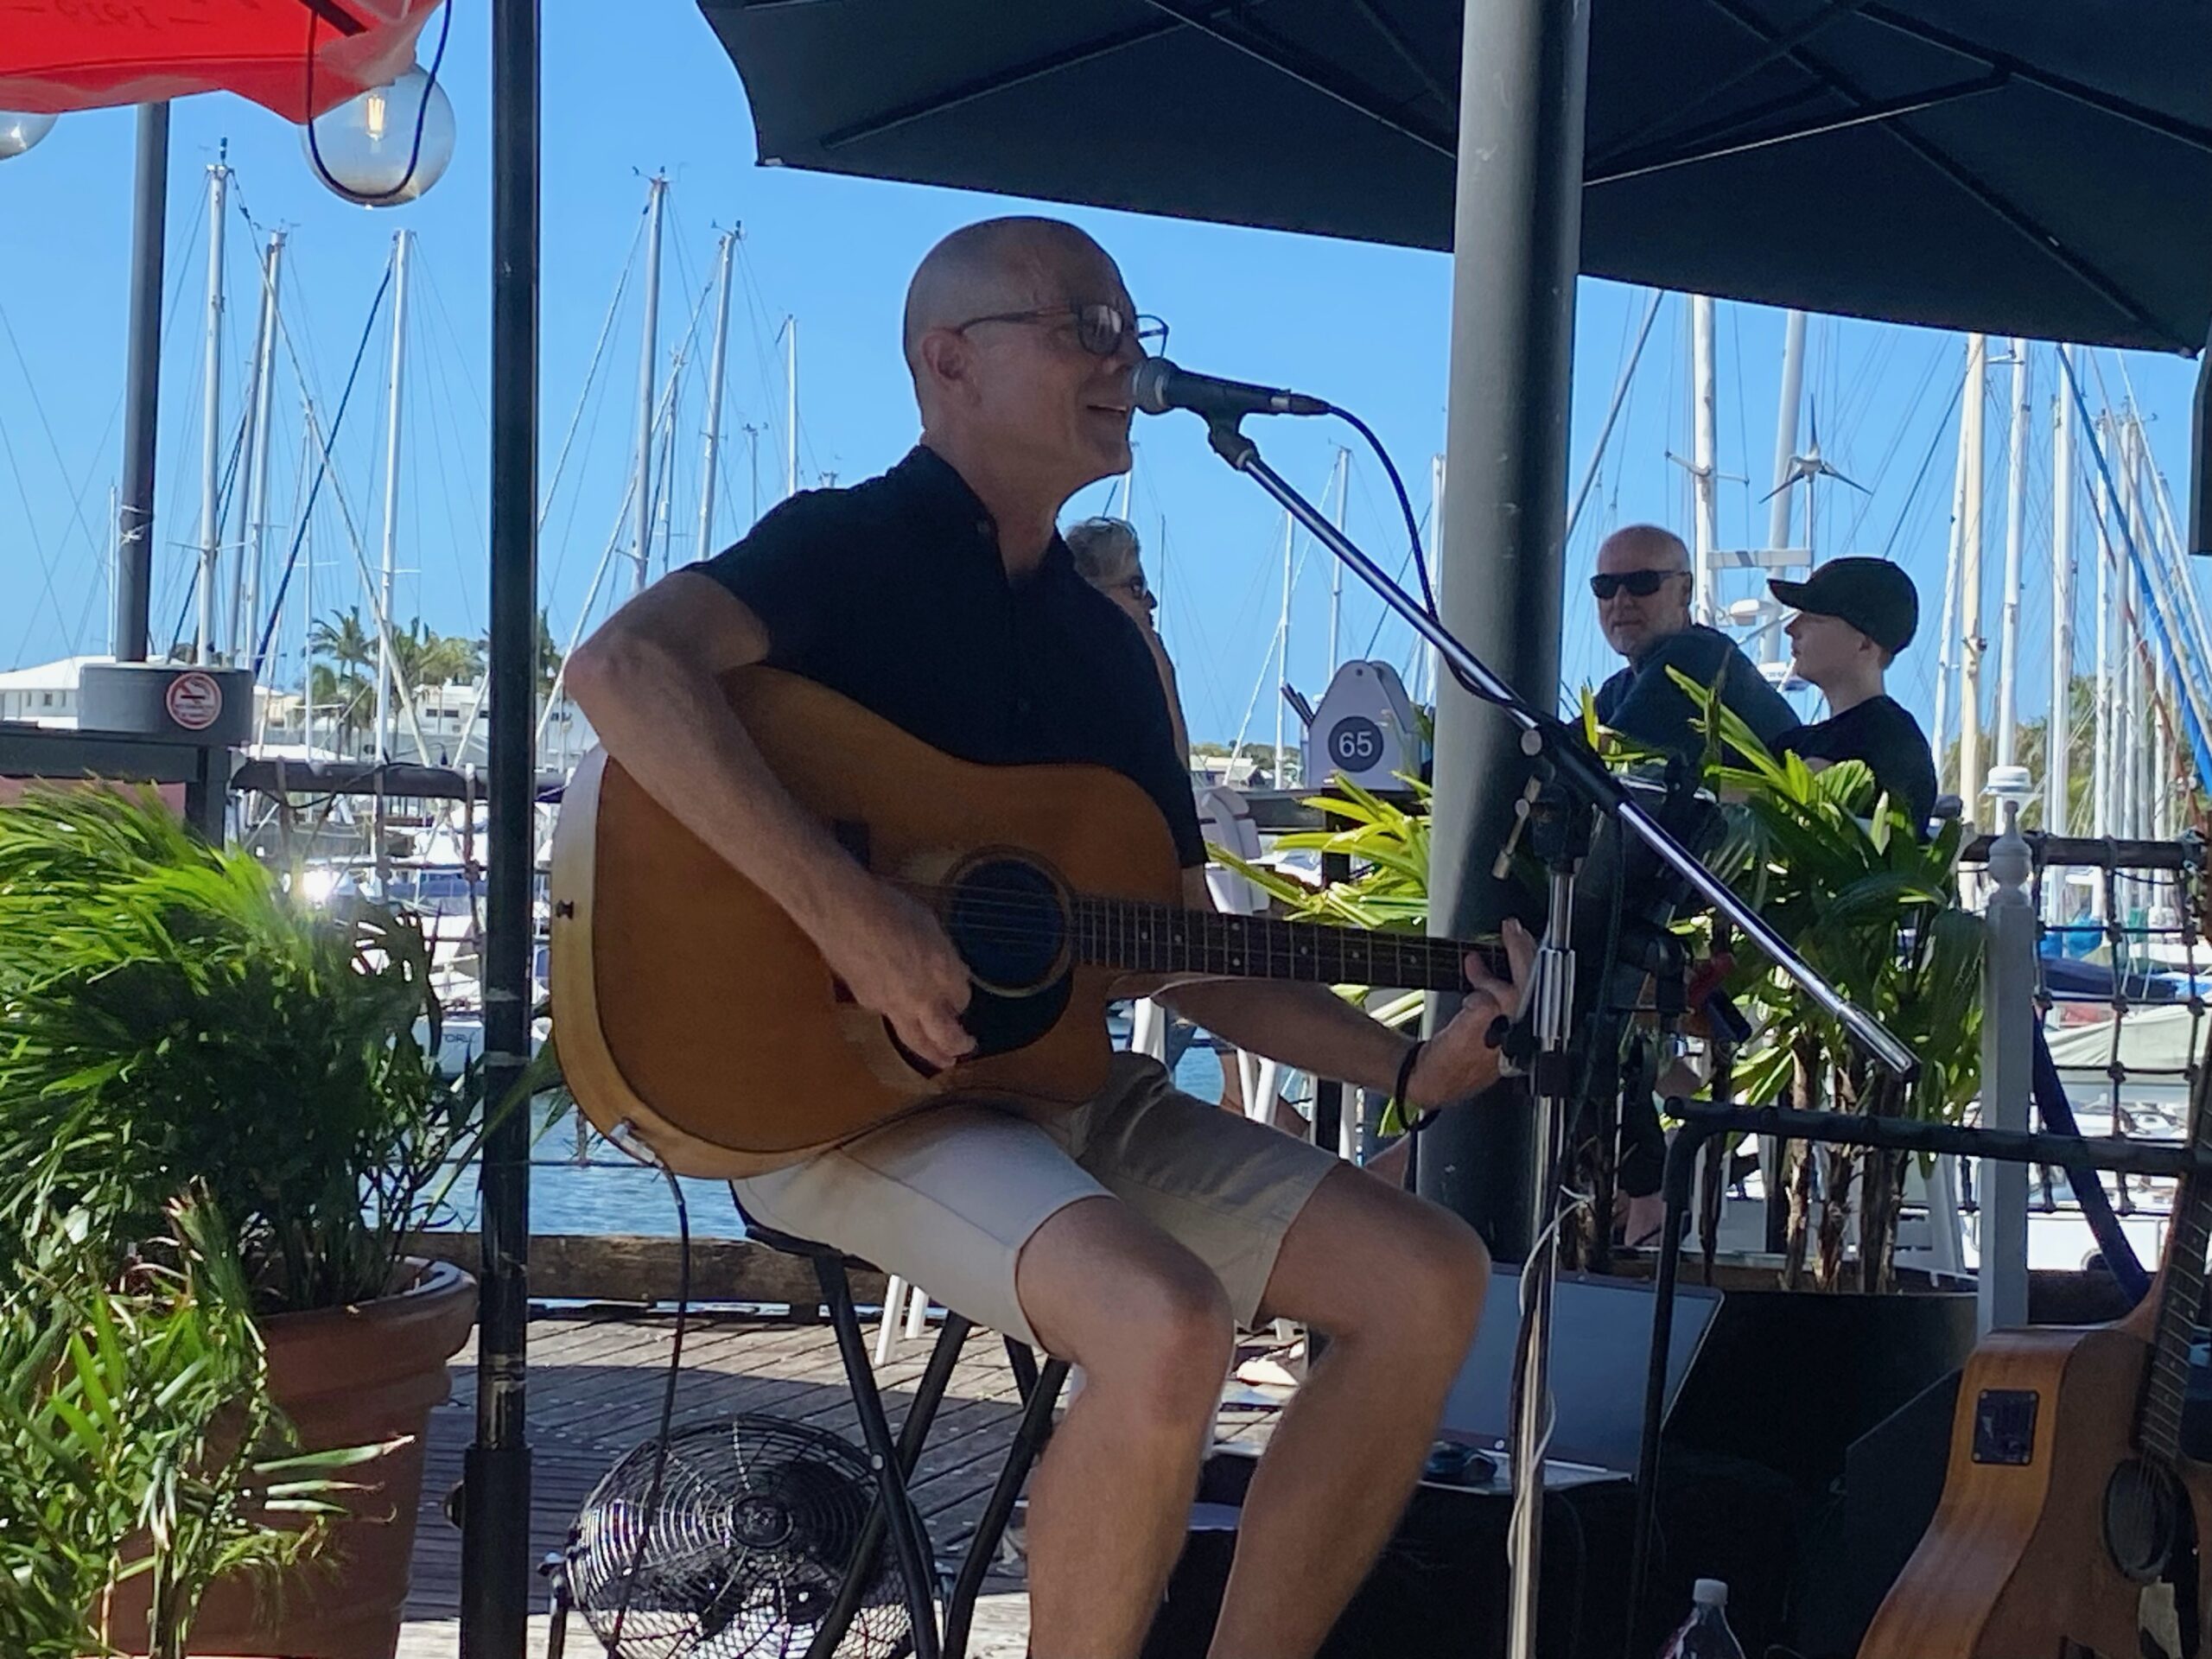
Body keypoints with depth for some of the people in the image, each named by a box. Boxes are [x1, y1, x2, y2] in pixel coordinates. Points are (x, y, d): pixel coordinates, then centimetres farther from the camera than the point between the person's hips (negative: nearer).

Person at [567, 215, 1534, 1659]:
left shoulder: (1109, 648, 17)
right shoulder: (852, 547, -6)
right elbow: (624, 666, -27)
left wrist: (1409, 1065, 4)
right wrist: (849, 914, -33)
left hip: (1073, 1089, 8)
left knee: (1429, 1279, -1)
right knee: (1169, 1319, -32)